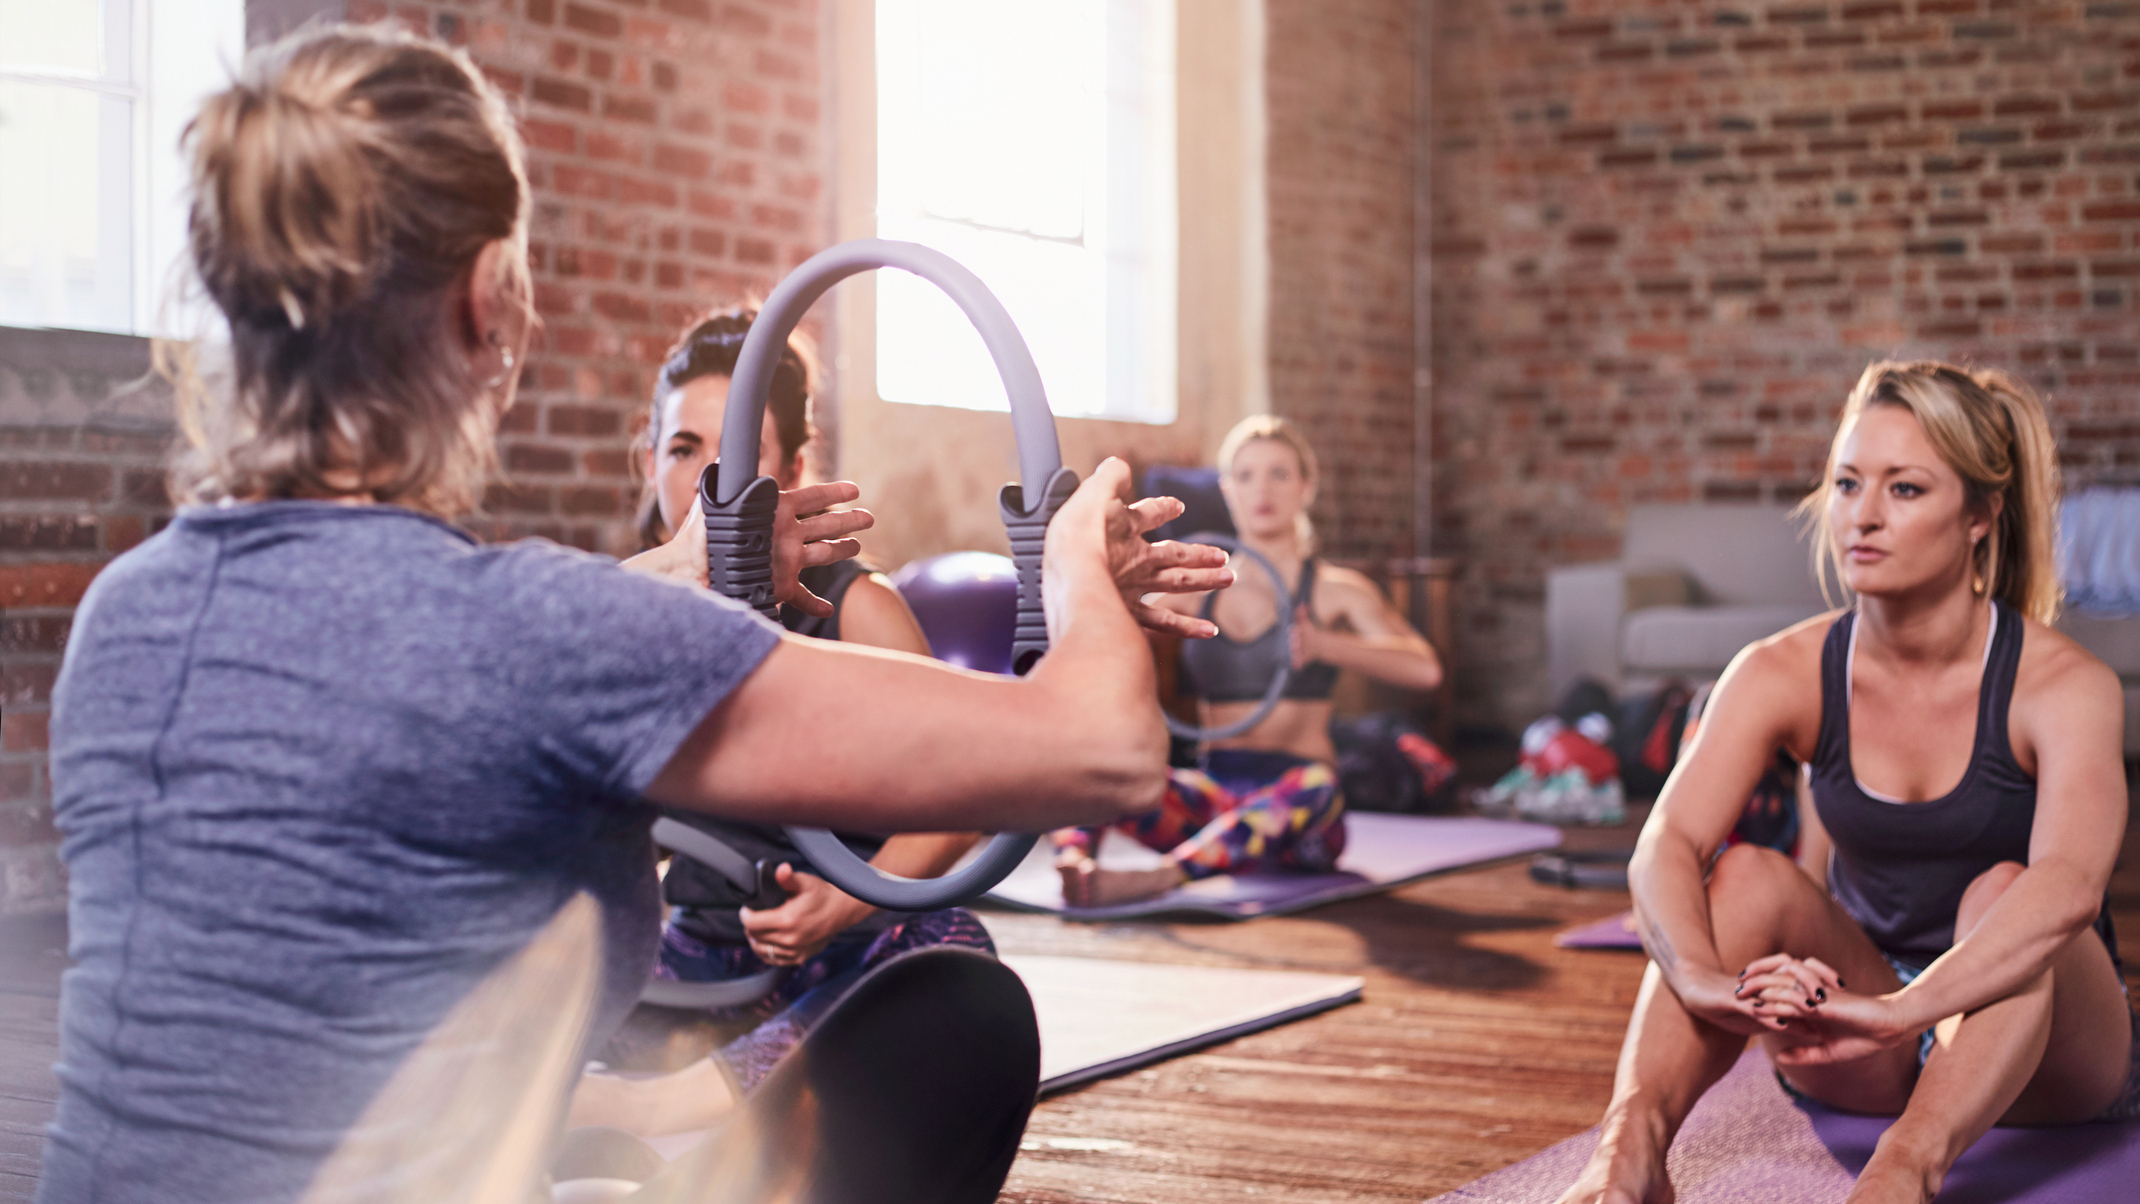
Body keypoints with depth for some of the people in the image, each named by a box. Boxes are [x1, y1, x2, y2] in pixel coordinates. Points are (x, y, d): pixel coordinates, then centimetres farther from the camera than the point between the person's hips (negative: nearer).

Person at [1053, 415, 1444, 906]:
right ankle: (1074, 860, -50)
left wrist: (1324, 645, -30)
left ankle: (1160, 877, -59)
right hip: (1213, 790, 3)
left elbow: (1423, 668, -13)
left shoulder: (1334, 590, 6)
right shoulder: (1197, 590, 16)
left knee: (1313, 787, -39)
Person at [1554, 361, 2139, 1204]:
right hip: (1864, 1061, 3)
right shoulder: (1785, 675, -8)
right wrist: (1709, 983, -44)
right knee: (1748, 878, -23)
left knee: (2000, 892, -31)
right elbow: (1665, 848, -23)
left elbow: (2071, 883, -36)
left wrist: (1900, 1010, -52)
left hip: (2040, 1046, -2)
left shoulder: (2060, 685, -17)